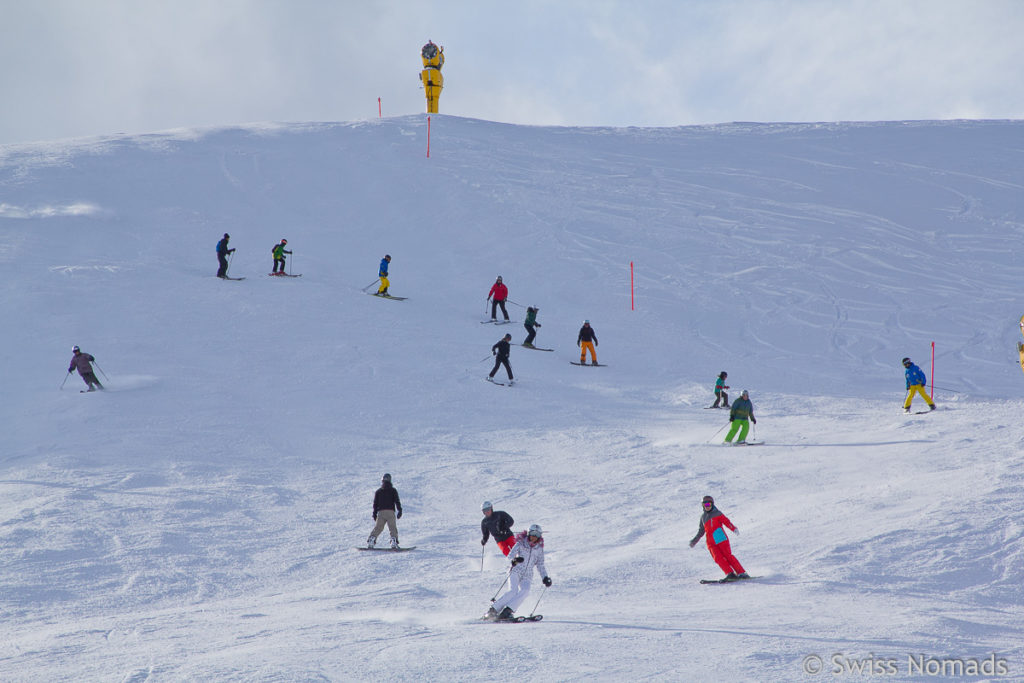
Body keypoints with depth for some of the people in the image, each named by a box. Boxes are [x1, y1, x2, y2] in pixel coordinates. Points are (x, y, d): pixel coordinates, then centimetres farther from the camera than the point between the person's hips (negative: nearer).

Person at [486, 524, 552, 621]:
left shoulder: (539, 549, 12)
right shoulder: (521, 543, 2)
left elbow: (540, 566, 18)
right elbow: (510, 555, -9)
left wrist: (545, 577, 4)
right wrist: (514, 559, -32)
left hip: (527, 576, 3)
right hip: (516, 571, -3)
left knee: (525, 591, -26)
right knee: (513, 591, -24)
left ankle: (507, 611, -30)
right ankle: (493, 610, -16)